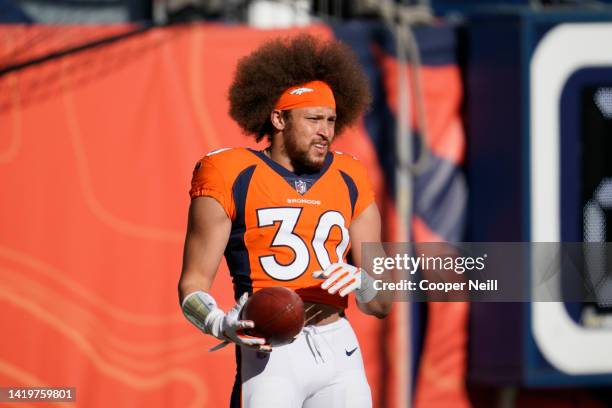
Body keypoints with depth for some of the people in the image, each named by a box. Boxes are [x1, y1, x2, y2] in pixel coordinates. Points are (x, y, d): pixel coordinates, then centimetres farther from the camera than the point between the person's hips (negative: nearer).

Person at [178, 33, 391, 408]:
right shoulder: (232, 177, 1)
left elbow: (382, 305, 14)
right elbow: (193, 286, 1)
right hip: (269, 355, -4)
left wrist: (360, 282, -9)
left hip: (340, 353, 5)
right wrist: (221, 324, -21)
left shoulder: (351, 183, 14)